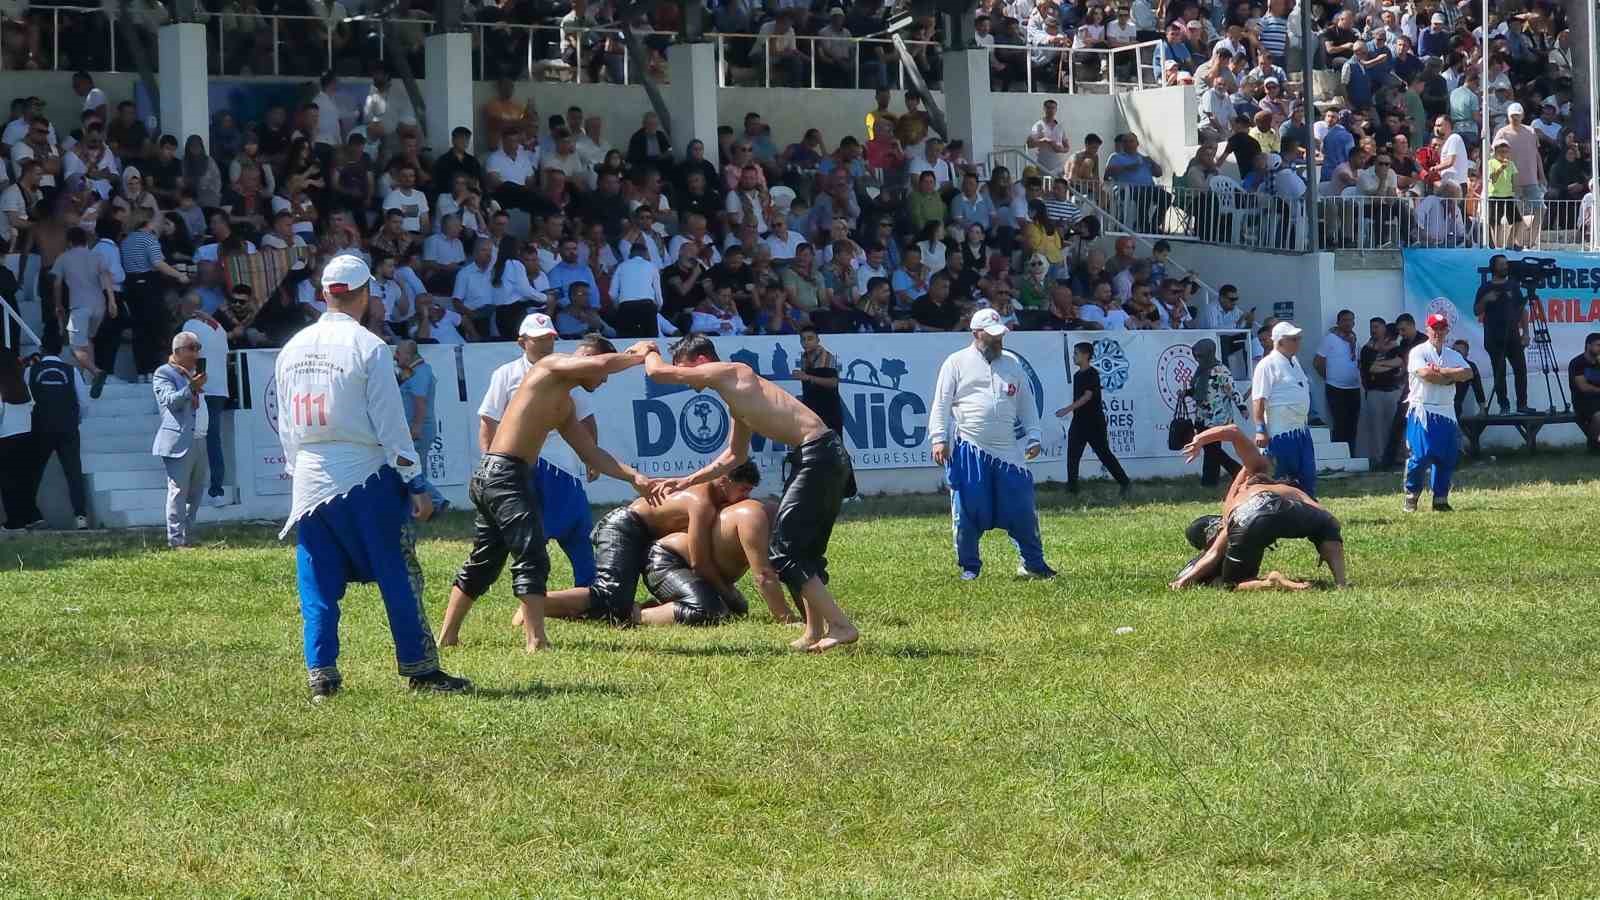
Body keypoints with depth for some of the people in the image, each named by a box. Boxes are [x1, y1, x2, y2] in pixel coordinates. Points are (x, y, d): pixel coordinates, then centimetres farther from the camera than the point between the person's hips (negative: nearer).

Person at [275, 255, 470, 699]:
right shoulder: (367, 347, -9)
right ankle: (419, 667, 3)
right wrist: (417, 484, -6)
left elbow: (285, 426, 13)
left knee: (318, 583, 8)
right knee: (398, 576, 2)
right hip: (365, 479, -5)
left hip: (309, 482, 5)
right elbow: (391, 425, -10)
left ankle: (321, 673, 3)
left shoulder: (292, 349, 8)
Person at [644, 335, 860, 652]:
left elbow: (657, 372, -3)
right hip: (830, 458, 10)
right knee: (805, 550, 18)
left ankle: (841, 626, -11)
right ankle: (815, 632, 22)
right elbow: (735, 456, 37)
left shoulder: (727, 373, -4)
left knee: (785, 551, -8)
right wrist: (688, 481, 38)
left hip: (817, 456, -10)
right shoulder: (735, 396, 25)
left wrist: (650, 352, 19)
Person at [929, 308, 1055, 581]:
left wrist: (1033, 437, 9)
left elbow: (1027, 404, 19)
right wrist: (939, 438, -10)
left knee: (1022, 508, 0)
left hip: (1008, 451, 3)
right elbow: (941, 404, 0)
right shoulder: (957, 363, 3)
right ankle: (969, 566, 9)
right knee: (967, 512, -2)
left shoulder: (1012, 363, 15)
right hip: (968, 452, -3)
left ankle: (1034, 563, 9)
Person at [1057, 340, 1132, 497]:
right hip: (1079, 421, 8)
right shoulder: (1077, 375, 13)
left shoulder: (1092, 374, -13)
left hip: (1094, 421, -8)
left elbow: (1087, 396, -22)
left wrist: (1068, 409, -27)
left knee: (1104, 453, -3)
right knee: (1072, 455, 2)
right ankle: (1072, 488, 4)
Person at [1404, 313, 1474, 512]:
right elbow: (1425, 373, -21)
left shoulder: (1453, 355, 14)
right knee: (1421, 455, -12)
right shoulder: (1418, 352, -3)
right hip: (1422, 412, -5)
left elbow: (1468, 373, -3)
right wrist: (1451, 377, -9)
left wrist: (1440, 372, -13)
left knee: (1447, 458, 4)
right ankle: (1411, 495, 3)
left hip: (1446, 413, 5)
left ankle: (1441, 499, 12)